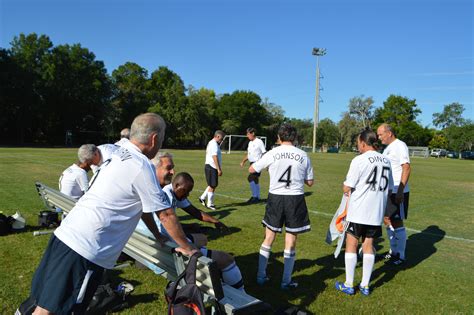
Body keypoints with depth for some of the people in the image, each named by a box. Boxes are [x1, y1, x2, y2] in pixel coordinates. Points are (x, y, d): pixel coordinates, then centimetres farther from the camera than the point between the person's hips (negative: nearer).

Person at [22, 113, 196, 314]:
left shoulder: (118, 154, 12)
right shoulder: (142, 166, -14)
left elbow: (142, 204, 21)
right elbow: (166, 214, -8)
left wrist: (157, 235, 29)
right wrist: (186, 247, 6)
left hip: (66, 234, 8)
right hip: (86, 249, -8)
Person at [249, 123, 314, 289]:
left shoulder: (272, 153, -5)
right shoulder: (303, 155, -2)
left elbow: (251, 169, 7)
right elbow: (310, 182, 4)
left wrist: (268, 166, 24)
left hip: (275, 197, 1)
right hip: (295, 199, 0)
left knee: (268, 239, 15)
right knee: (290, 242, 10)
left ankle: (261, 276, 24)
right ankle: (286, 281, 19)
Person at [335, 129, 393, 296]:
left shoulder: (359, 160, -14)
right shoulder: (386, 161, 6)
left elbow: (346, 188, -13)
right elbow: (389, 189, 13)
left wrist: (347, 190, 9)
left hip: (358, 212, -5)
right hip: (377, 212, 6)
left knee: (351, 246, 6)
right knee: (368, 246, 13)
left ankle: (348, 285, 14)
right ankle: (365, 285, 20)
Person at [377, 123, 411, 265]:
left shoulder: (400, 146, -12)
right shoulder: (388, 148, 15)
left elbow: (407, 168, -19)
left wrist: (400, 191, -24)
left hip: (398, 192, -9)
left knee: (397, 222, -2)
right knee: (387, 220, 14)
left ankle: (400, 256, 11)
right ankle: (393, 251, 28)